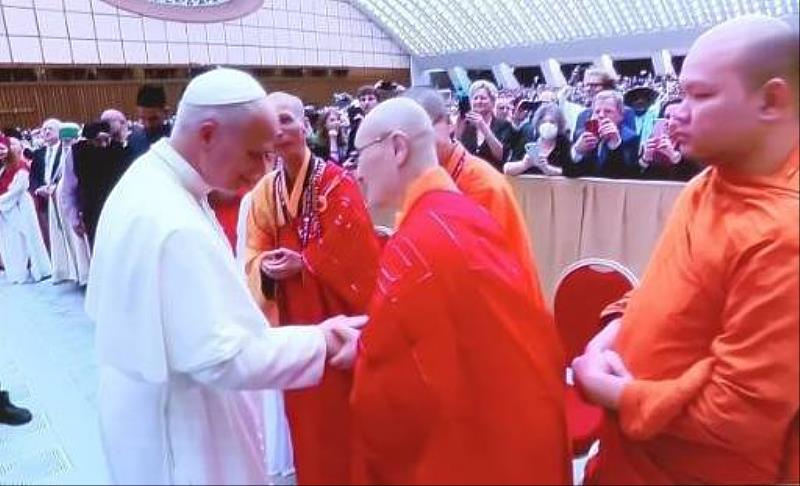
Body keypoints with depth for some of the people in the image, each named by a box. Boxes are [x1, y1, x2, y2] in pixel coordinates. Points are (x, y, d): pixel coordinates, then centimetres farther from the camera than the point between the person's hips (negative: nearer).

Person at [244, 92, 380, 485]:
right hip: (291, 312, 5)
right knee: (304, 409, 18)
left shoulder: (337, 181, -13)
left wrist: (302, 263, -19)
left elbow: (353, 252, -16)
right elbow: (254, 253, 7)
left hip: (333, 311, -5)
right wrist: (265, 266, -14)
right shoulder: (264, 190, 4)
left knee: (340, 404, 7)